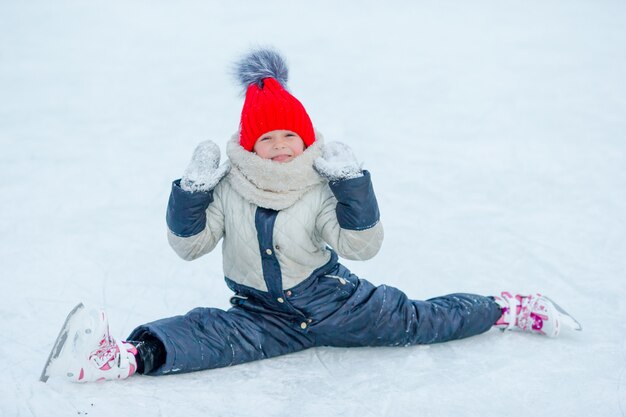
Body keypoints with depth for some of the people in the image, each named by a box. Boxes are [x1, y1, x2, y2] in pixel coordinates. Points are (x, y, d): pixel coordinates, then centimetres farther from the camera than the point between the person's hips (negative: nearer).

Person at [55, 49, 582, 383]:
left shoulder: (320, 190, -6)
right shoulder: (228, 187, -3)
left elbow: (363, 245, -14)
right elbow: (188, 245, -3)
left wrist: (352, 183, -23)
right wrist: (192, 190, -18)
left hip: (331, 300, 0)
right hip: (264, 314, 1)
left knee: (414, 320, -3)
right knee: (212, 333, -25)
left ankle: (508, 309, 14)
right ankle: (129, 356, -47)